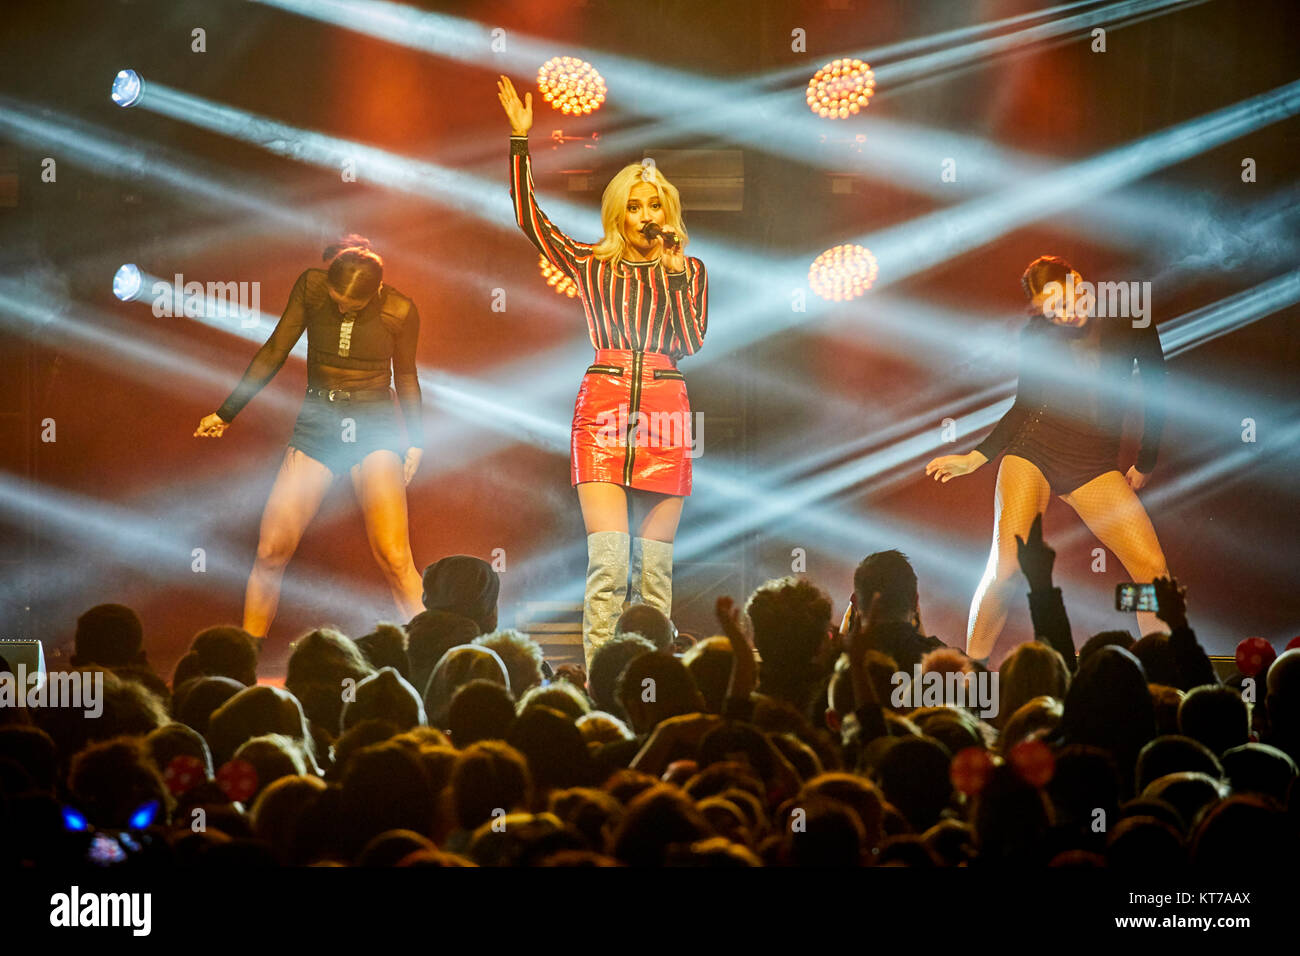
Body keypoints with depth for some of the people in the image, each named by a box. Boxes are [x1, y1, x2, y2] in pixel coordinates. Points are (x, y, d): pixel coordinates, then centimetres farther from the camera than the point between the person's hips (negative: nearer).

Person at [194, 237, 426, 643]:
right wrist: (226, 413, 11)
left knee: (394, 557, -17)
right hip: (316, 423, 2)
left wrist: (415, 442, 9)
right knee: (271, 550, -5)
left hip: (374, 426, -2)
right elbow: (275, 351, 6)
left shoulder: (399, 311, -8)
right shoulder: (311, 286, -5)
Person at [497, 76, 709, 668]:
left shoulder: (688, 273, 12)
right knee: (607, 561, -10)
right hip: (603, 404, -1)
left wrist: (674, 280, -7)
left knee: (655, 565, 1)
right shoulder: (591, 264, 11)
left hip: (665, 410, 1)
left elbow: (693, 343, 1)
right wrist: (520, 140, 1)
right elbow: (529, 217, 5)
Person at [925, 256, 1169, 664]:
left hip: (1095, 467, 0)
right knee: (1006, 565, -15)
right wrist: (975, 458, 11)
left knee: (1153, 567, -13)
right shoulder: (1037, 335, 5)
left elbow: (1156, 394, 13)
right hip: (1034, 452, 0)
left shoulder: (1129, 323, 2)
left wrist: (1144, 465, 15)